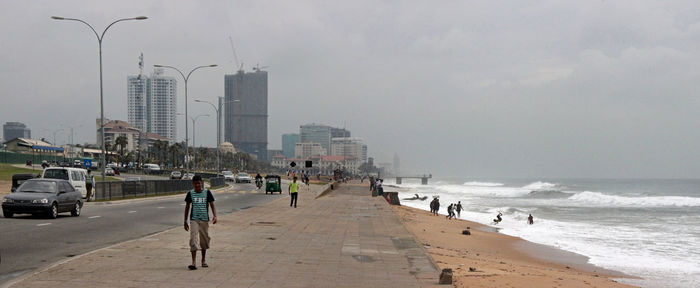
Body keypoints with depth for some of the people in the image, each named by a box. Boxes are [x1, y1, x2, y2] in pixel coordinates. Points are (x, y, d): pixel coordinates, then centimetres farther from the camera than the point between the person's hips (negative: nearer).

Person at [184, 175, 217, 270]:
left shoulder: (207, 193, 0)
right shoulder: (190, 193, 3)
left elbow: (212, 205, 0)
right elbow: (187, 207, 10)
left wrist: (215, 216, -17)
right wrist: (185, 221, 10)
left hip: (204, 220, 1)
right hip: (194, 220, -1)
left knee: (204, 240, 9)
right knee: (193, 240, -13)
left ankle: (204, 260, 27)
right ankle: (194, 262, -16)